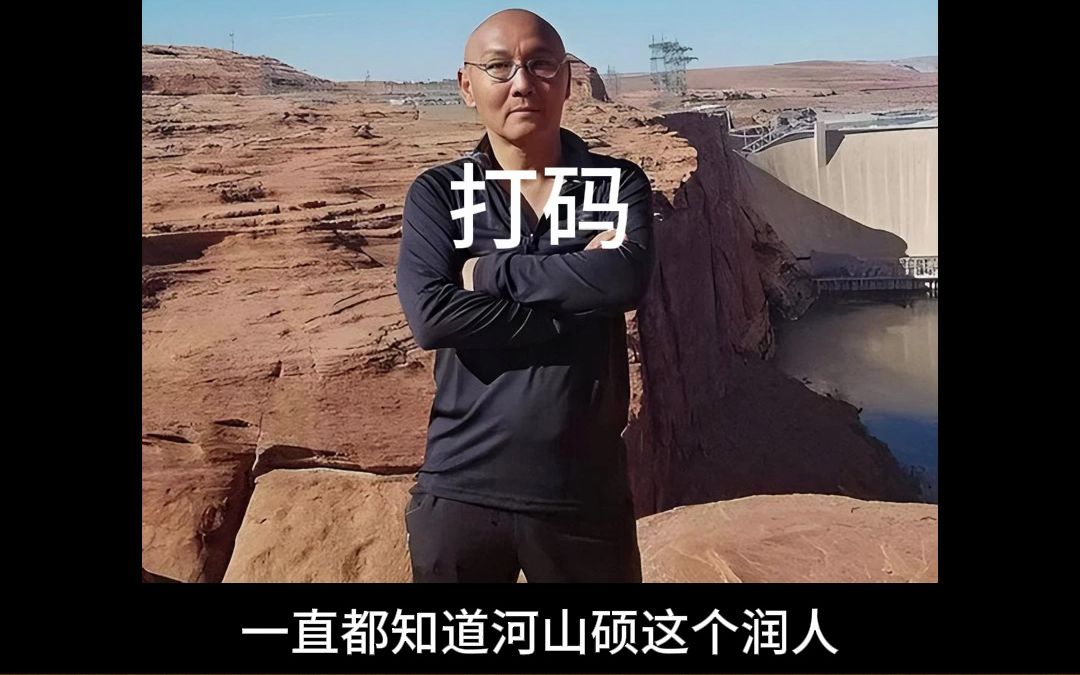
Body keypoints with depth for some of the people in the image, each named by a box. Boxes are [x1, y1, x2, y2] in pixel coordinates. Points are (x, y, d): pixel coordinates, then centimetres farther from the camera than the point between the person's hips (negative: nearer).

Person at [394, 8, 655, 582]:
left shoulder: (617, 184, 1)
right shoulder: (437, 193, -1)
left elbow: (626, 278, -20)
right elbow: (429, 316, -17)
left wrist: (489, 272, -14)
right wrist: (575, 304, -16)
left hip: (586, 492, 0)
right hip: (462, 490, 0)